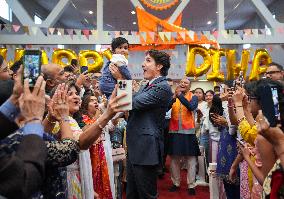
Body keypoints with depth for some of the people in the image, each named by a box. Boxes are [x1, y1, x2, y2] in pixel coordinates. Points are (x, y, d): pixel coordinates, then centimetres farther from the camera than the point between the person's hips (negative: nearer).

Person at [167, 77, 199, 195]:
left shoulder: (193, 97, 2)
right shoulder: (173, 96, 7)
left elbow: (191, 107, -20)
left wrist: (180, 95, -29)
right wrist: (174, 96, -27)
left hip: (188, 132, -2)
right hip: (174, 131, 2)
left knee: (190, 159, 3)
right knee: (174, 159, 10)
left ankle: (191, 185, 12)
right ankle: (175, 183, 22)